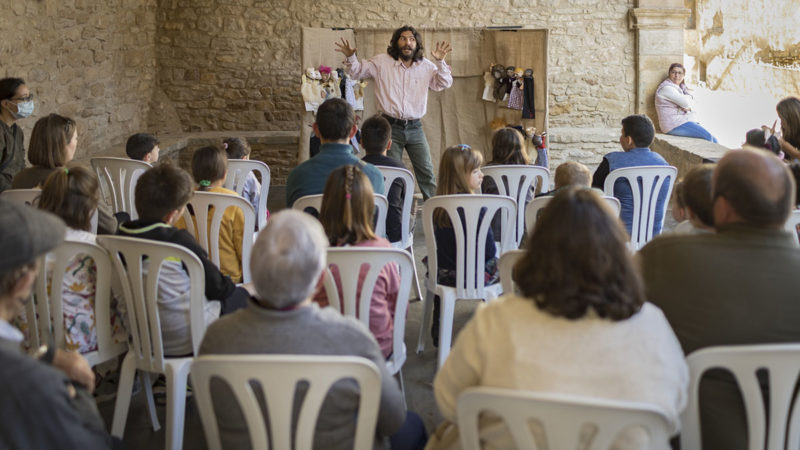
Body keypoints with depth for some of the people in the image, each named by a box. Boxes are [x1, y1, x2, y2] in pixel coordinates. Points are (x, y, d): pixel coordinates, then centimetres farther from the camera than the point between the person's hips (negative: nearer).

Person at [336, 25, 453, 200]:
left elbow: (444, 84, 8)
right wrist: (350, 57, -12)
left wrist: (440, 62, -7)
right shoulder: (381, 62, -1)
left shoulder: (426, 66, 5)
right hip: (391, 127, -2)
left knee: (426, 171, 4)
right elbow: (358, 72, 8)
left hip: (415, 127, 2)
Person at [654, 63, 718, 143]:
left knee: (713, 140, -3)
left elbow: (692, 105, 10)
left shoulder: (681, 87, 21)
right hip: (675, 124, -9)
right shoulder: (666, 88, -9)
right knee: (707, 136, -21)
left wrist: (689, 108, -13)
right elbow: (685, 102, -16)